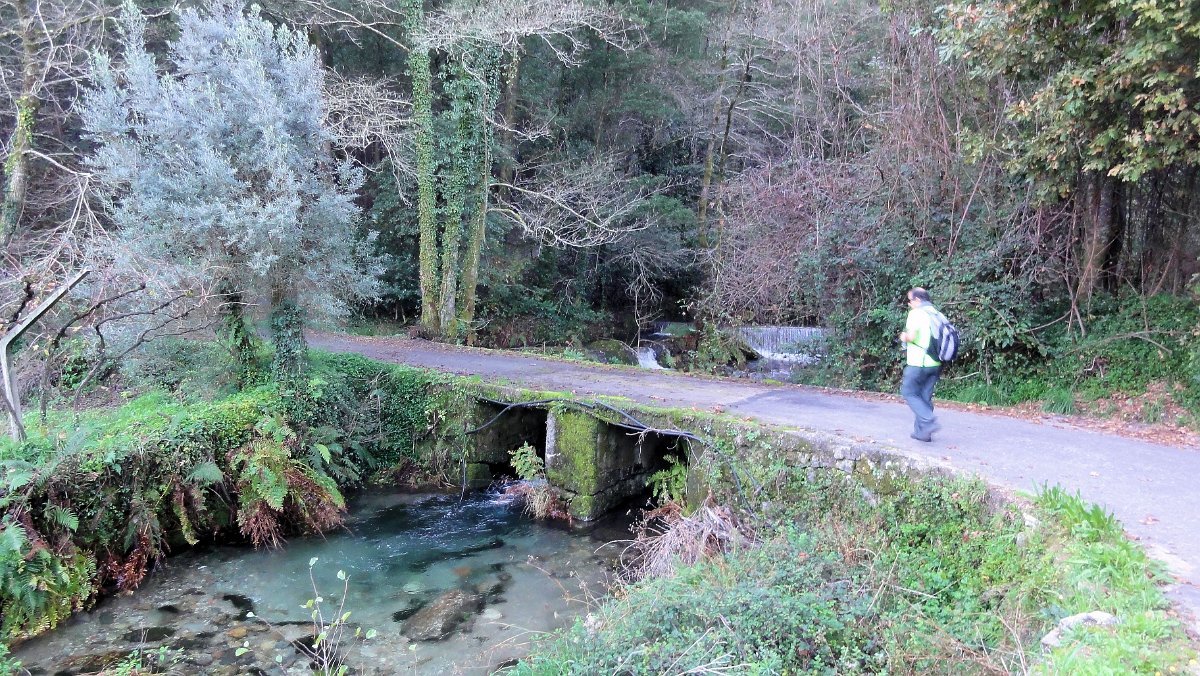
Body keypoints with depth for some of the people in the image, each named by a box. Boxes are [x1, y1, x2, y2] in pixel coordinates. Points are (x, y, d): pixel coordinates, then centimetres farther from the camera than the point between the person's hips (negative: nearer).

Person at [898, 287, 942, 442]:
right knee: (925, 396, 12)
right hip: (935, 364, 7)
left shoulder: (916, 313, -9)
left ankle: (929, 421, -11)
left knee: (909, 393, 6)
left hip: (918, 363, -7)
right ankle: (922, 432, 14)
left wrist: (904, 337, 1)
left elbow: (911, 336, -21)